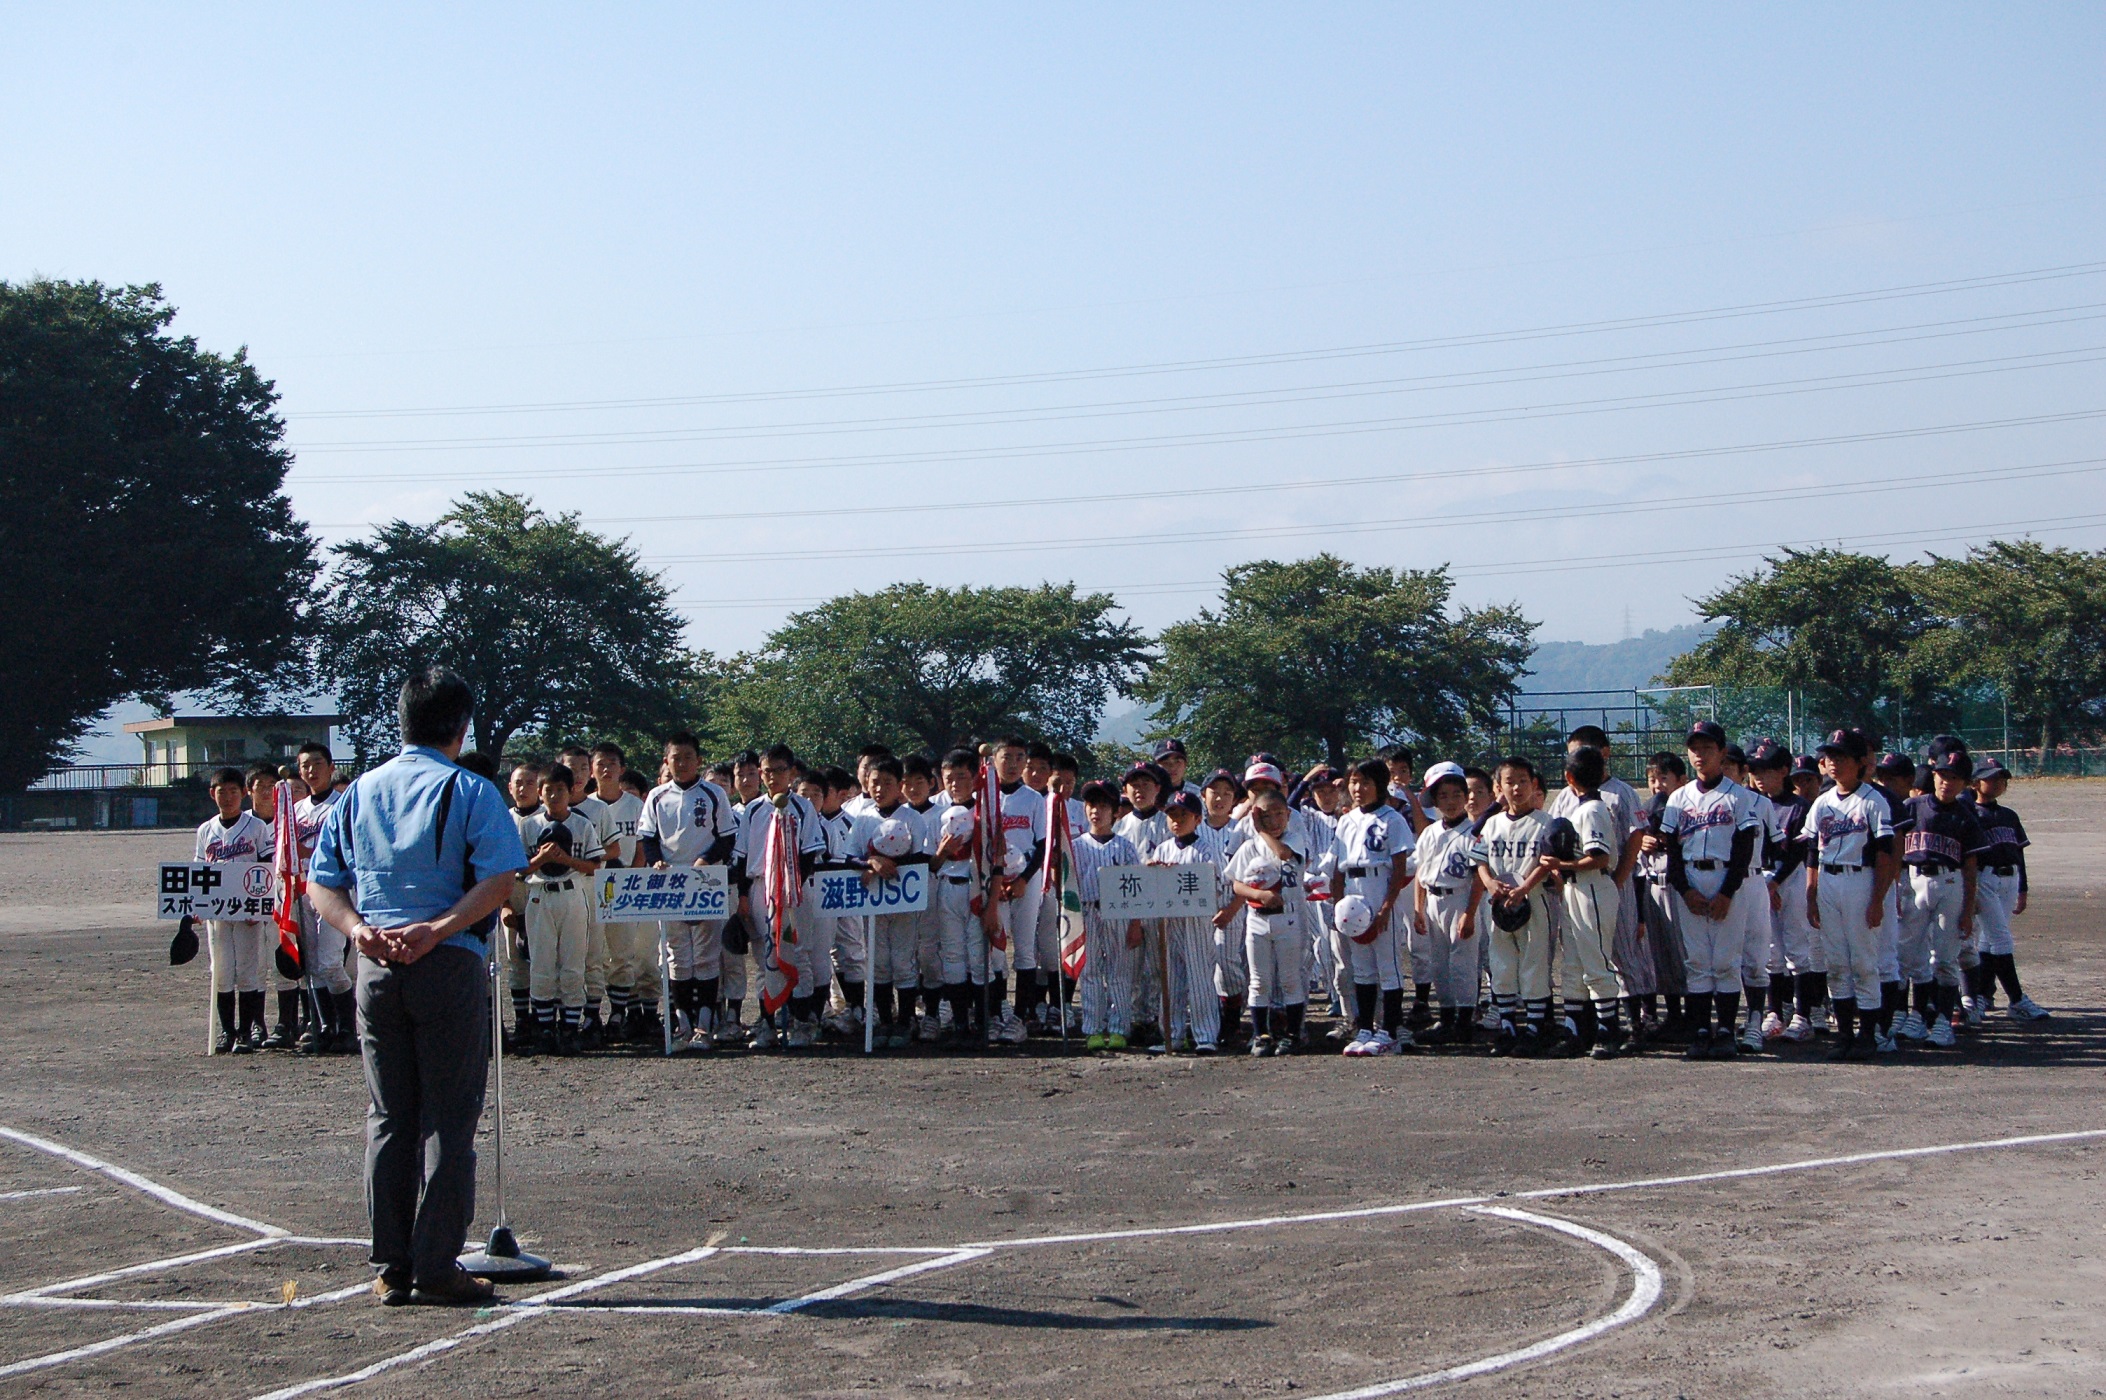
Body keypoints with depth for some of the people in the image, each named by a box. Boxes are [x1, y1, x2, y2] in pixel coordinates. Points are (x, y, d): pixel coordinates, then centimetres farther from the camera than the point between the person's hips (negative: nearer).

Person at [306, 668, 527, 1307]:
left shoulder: (358, 793, 13)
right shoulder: (470, 791, -3)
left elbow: (321, 885, 8)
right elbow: (500, 880, -16)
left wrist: (359, 927, -6)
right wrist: (437, 929, -18)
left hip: (376, 966, 5)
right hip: (450, 966, -5)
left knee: (388, 1118, 10)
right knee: (448, 1118, 0)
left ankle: (391, 1268, 12)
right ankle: (437, 1268, 0)